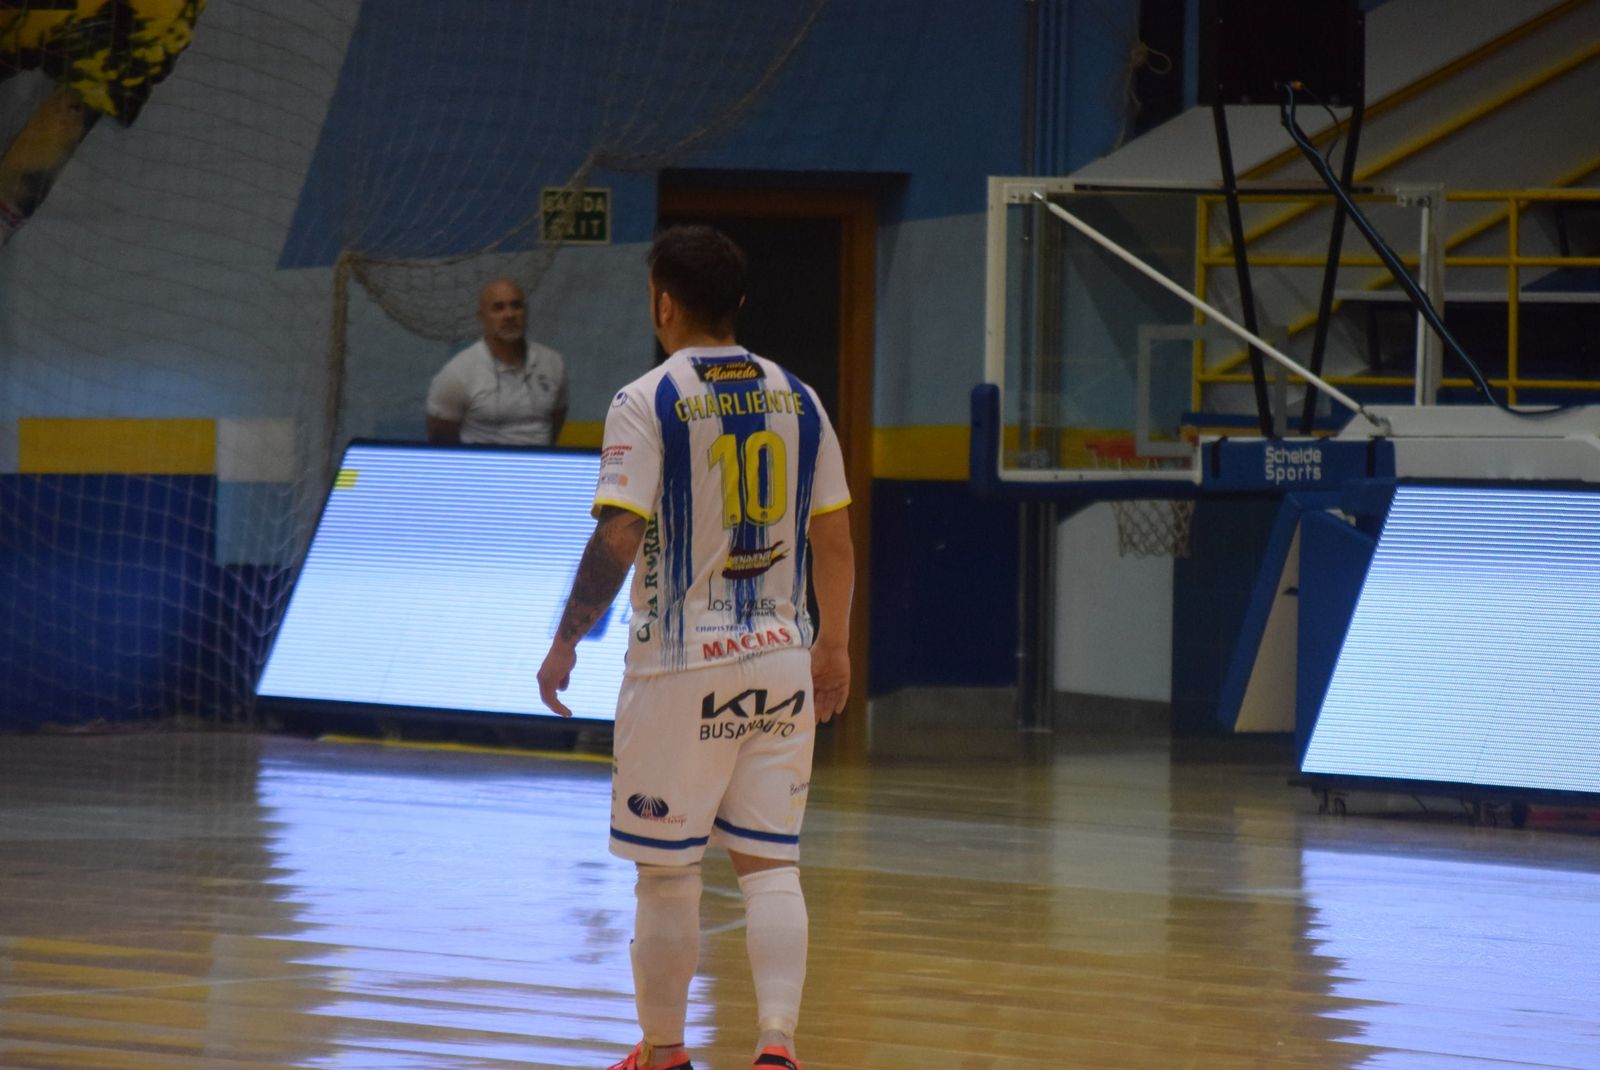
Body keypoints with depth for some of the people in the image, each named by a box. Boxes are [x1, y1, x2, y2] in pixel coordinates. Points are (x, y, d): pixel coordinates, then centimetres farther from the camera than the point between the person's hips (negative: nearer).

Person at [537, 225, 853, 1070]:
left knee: (666, 872, 8)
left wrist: (566, 643, -6)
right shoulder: (796, 399, 6)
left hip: (681, 663, -4)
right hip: (780, 659, 4)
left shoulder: (647, 402, -10)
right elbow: (834, 538, 10)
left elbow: (617, 539, -16)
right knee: (770, 865, 6)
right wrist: (834, 647, 20)